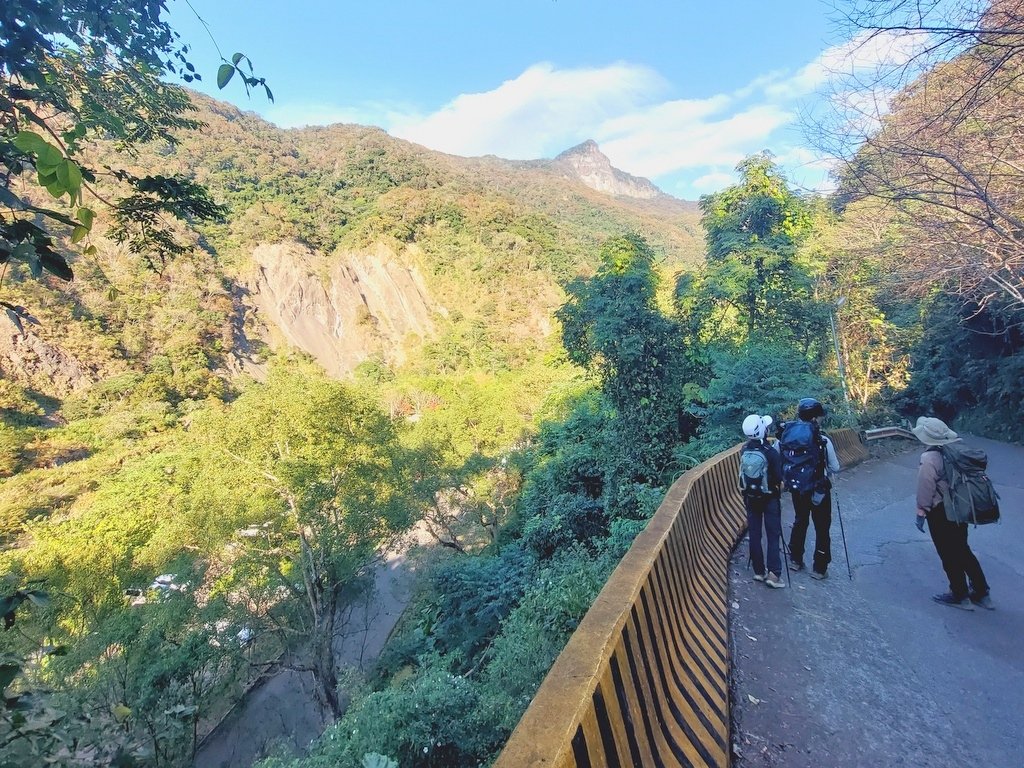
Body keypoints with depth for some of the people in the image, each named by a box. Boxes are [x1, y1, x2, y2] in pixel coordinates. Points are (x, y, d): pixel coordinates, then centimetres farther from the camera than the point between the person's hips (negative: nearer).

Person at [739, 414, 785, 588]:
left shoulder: (744, 450, -6)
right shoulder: (771, 452, -20)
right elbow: (779, 477, -15)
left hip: (750, 498, 4)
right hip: (769, 499, -4)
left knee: (754, 534, 10)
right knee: (773, 535, 4)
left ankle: (759, 571, 19)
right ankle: (773, 574, -2)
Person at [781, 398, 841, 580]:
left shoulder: (787, 435, -10)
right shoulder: (822, 440, -20)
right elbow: (835, 468, -9)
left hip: (796, 489, 4)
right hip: (818, 491, -4)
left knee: (800, 522, 23)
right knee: (822, 529, 14)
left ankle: (795, 560, 34)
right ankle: (819, 568, 22)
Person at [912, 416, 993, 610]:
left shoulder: (929, 458, -24)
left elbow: (925, 488, -19)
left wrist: (921, 512, -9)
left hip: (940, 512, -7)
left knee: (949, 555, 9)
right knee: (963, 550, 21)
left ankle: (960, 596, 22)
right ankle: (981, 593, 30)